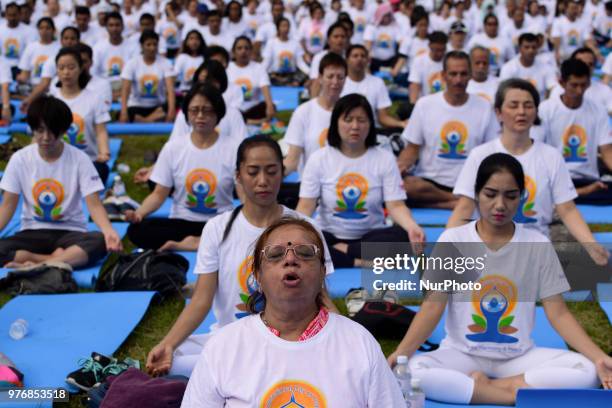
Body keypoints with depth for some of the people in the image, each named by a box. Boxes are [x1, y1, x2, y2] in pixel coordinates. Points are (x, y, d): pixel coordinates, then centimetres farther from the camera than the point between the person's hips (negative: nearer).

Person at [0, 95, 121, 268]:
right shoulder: (20, 159, -2)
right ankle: (67, 258, -23)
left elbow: (94, 204, -13)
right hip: (33, 233, 1)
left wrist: (108, 231, -34)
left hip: (70, 232, -1)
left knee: (101, 242, -35)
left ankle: (35, 266, -35)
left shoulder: (79, 159, -7)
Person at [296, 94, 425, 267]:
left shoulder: (384, 158, -2)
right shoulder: (318, 159, -2)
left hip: (371, 236, 1)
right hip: (329, 235, 0)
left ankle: (343, 252, -22)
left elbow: (396, 205, -10)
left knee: (405, 237, -30)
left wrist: (412, 227, -33)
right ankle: (358, 261, -27)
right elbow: (305, 207, -8)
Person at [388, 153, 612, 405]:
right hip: (463, 355, -1)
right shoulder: (452, 241, -4)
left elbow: (558, 313, -2)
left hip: (519, 357, 2)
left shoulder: (538, 245, -1)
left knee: (588, 371, -24)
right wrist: (400, 353, -25)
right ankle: (523, 394, -22)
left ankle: (482, 386, -16)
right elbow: (433, 307, -9)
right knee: (411, 370, -32)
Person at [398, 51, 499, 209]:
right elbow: (412, 148, 6)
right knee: (404, 185, -34)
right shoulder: (424, 105, 4)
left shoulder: (484, 107, 5)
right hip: (429, 180, 1)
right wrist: (399, 166, -16)